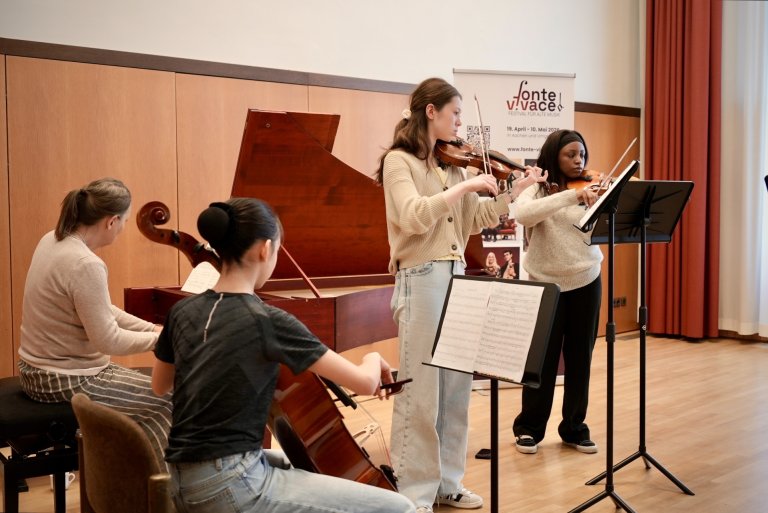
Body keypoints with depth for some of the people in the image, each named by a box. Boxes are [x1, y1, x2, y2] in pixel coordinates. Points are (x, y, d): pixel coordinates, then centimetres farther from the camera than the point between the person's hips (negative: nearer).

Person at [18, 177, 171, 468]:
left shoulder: (53, 241, 3)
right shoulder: (86, 265, -28)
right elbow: (108, 340, -24)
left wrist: (153, 328, 3)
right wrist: (162, 338, -10)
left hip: (38, 370, 10)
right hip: (65, 382, -10)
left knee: (145, 387, 25)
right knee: (167, 402, 1)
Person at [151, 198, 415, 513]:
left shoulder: (183, 312, 4)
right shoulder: (269, 322, -16)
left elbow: (159, 386, 23)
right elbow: (365, 382, -14)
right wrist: (374, 358, 8)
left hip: (186, 483, 9)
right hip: (231, 486, -9)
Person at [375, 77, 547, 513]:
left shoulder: (453, 165, 15)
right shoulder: (399, 161, -6)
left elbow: (477, 221, 14)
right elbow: (414, 217, -21)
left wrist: (516, 190, 3)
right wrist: (466, 186, -20)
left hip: (458, 278, 7)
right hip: (422, 280, -7)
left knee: (456, 388, 11)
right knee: (420, 392, -2)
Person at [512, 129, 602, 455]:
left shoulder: (591, 192, 4)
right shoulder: (536, 191, -4)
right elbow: (523, 215, -26)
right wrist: (570, 195, -32)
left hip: (585, 283, 3)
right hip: (546, 284, -3)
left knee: (580, 359, 10)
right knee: (543, 359, 5)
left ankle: (575, 428, 24)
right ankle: (529, 428, 20)